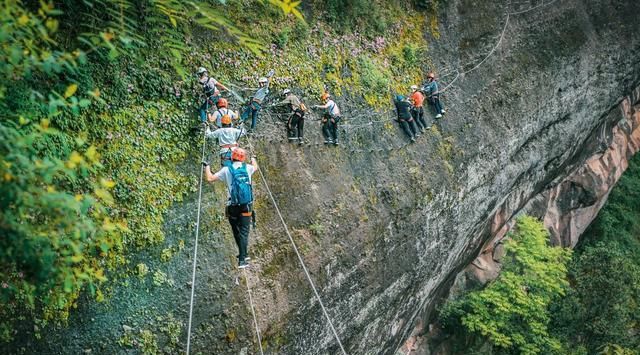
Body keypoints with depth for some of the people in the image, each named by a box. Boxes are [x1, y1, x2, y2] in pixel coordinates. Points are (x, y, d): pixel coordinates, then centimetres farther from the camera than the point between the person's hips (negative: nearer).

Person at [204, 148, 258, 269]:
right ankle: (242, 259, -7)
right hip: (246, 206, 0)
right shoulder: (247, 168, 3)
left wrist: (207, 167, 19)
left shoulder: (227, 170, -3)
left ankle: (243, 255, 28)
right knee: (244, 232, 0)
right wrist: (253, 159, 50)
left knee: (236, 231, 16)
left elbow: (210, 178, 1)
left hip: (233, 207, 0)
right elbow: (255, 167, 28)